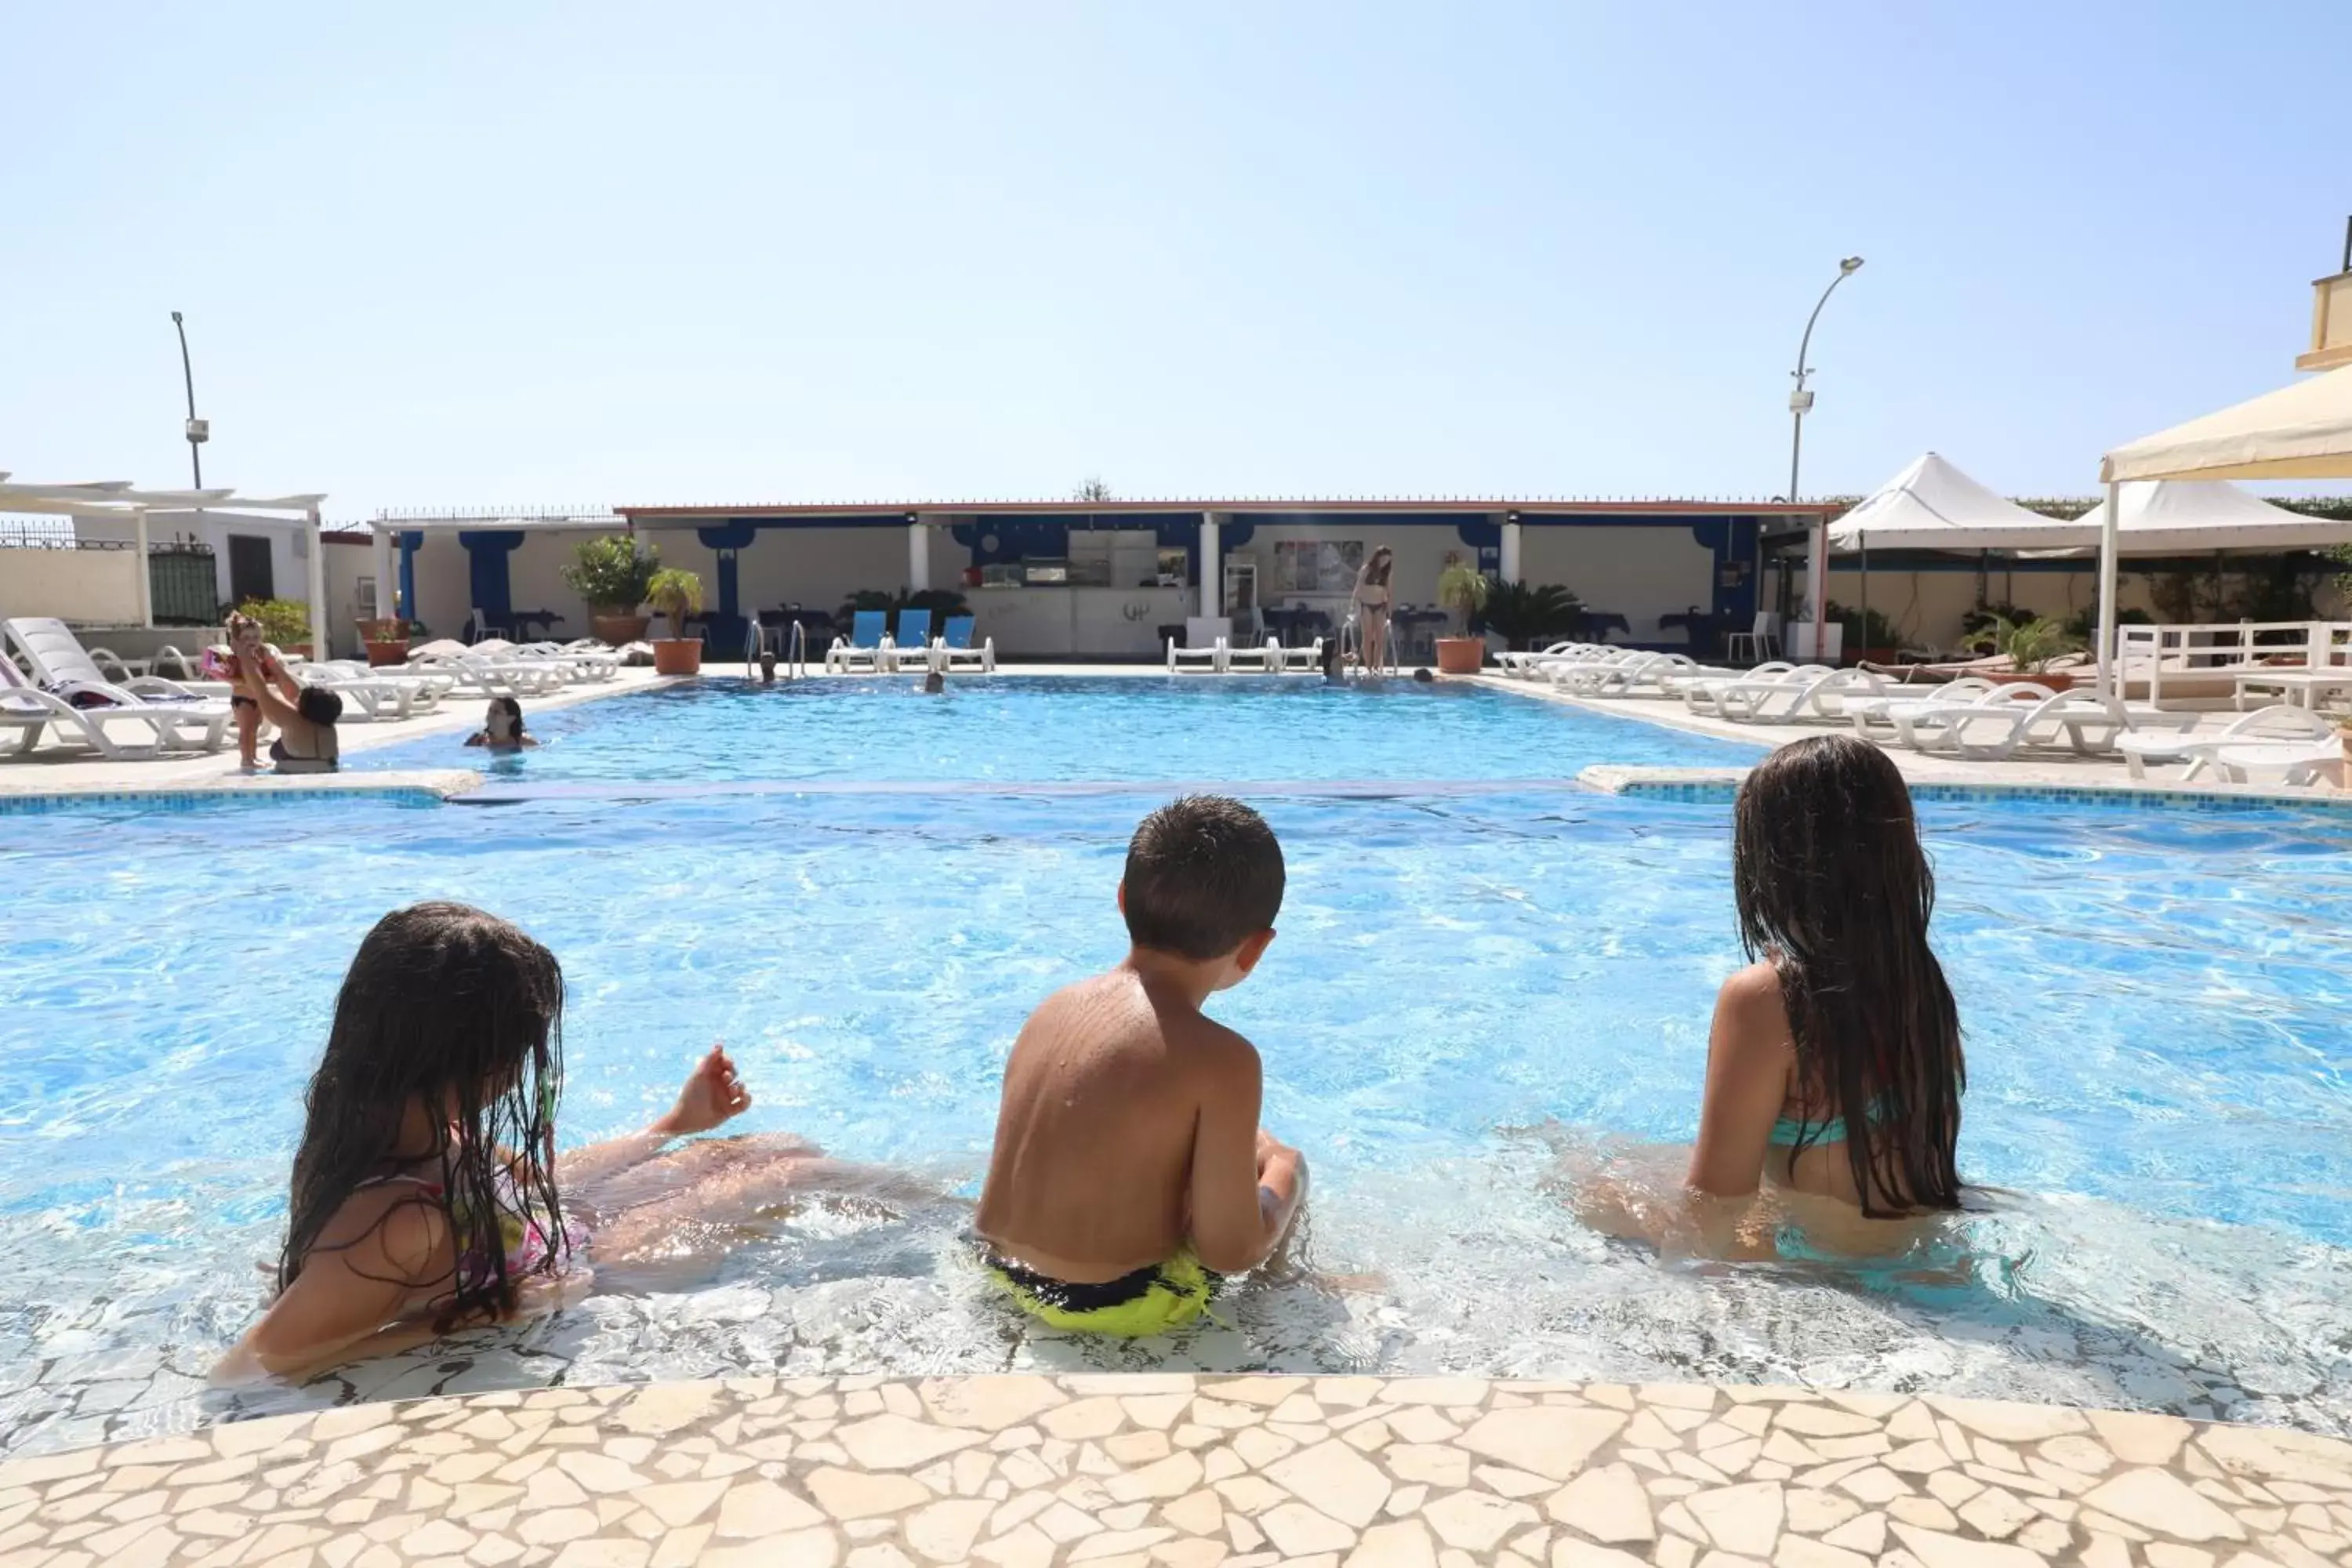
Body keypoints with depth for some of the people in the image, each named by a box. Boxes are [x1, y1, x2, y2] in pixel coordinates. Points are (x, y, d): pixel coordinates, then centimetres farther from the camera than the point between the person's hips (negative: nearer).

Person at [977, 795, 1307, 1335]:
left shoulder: (1057, 1005, -2)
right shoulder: (1220, 1058, -22)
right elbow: (1230, 1251, -18)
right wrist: (1265, 1162, 3)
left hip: (1005, 1273, 6)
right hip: (1118, 1306, -6)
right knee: (1284, 1162, 17)